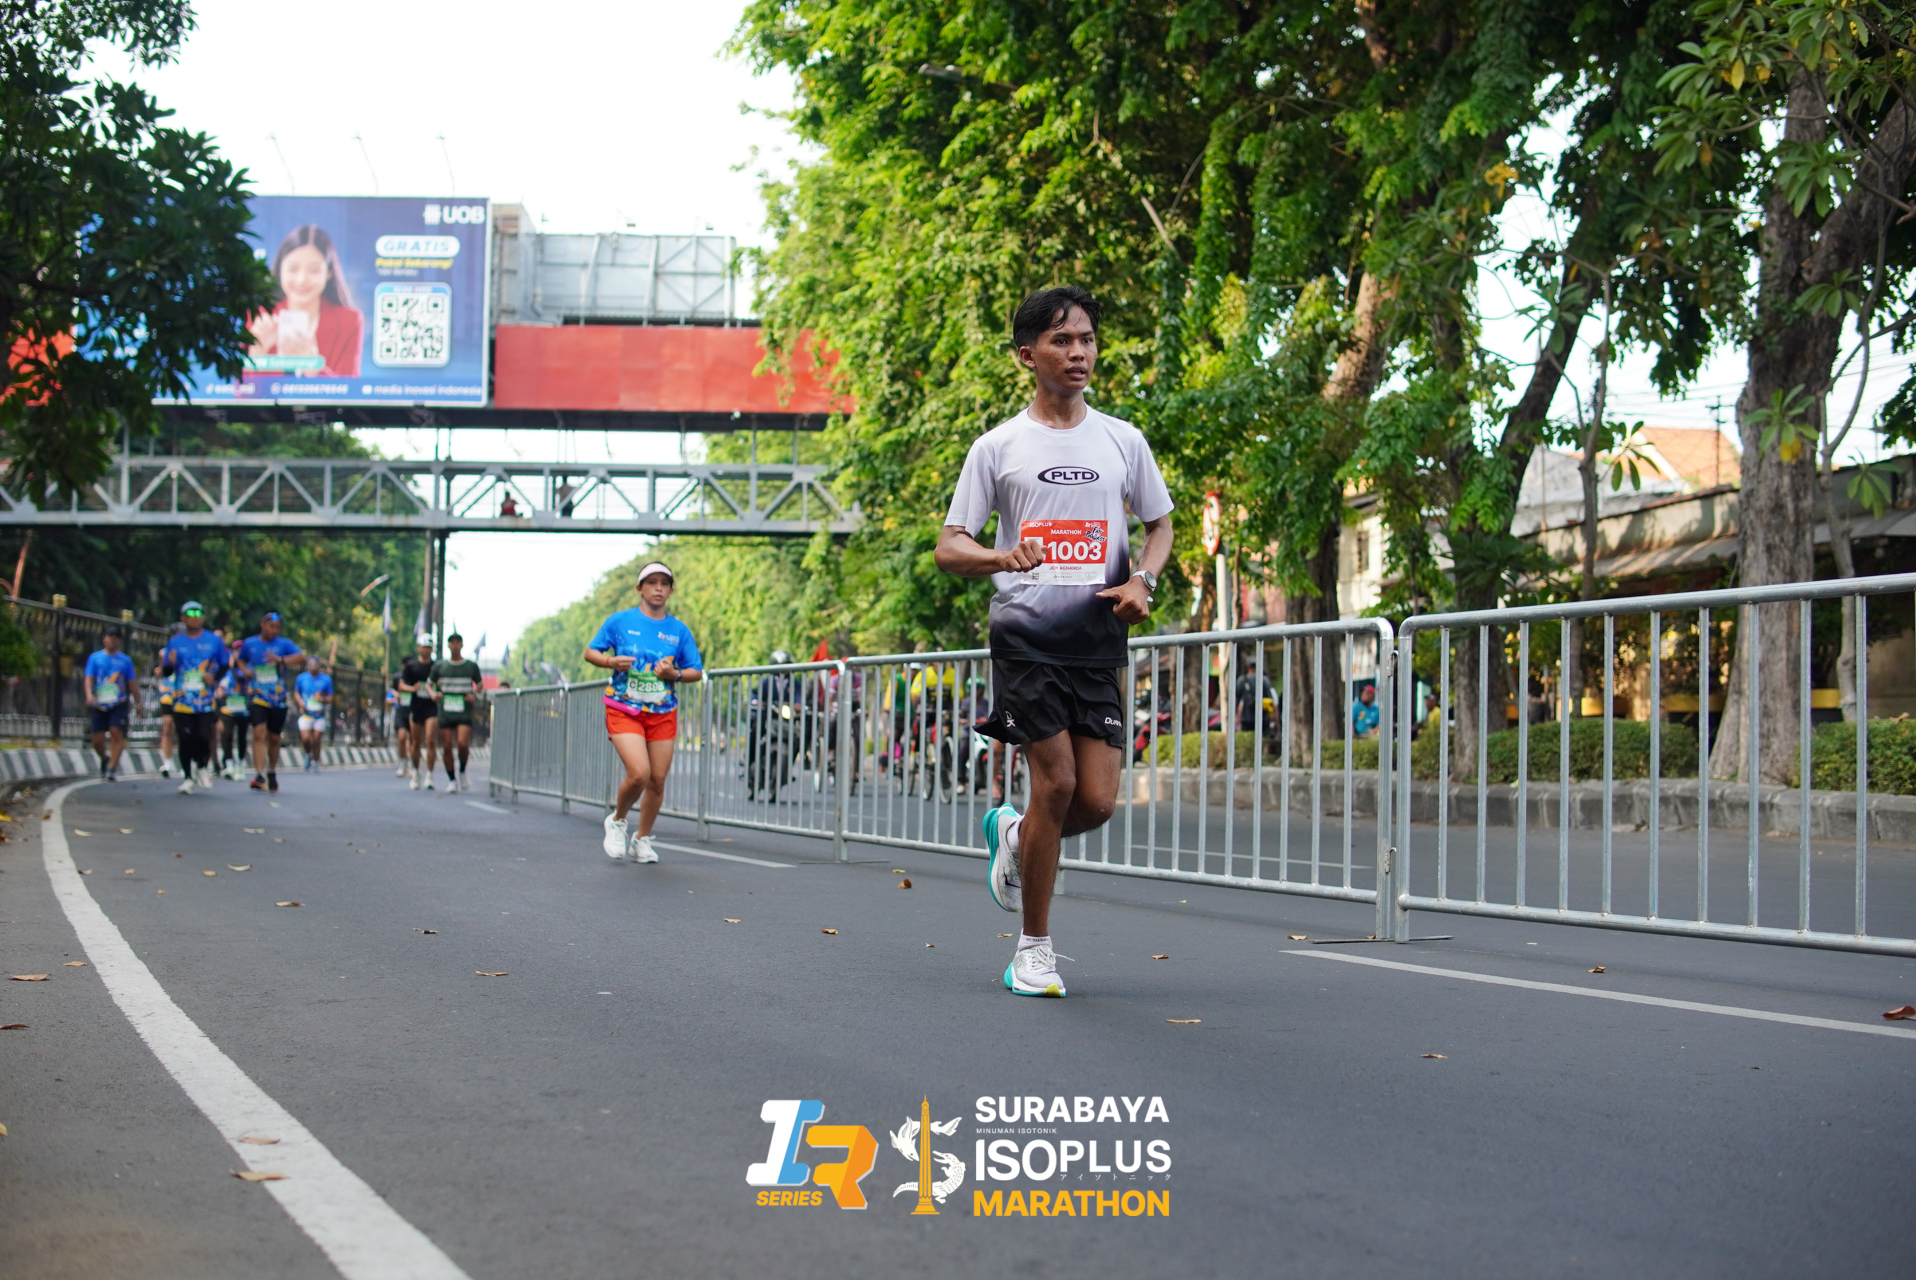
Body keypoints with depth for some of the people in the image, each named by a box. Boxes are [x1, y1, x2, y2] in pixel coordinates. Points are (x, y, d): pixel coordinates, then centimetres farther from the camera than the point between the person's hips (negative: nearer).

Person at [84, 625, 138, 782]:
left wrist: (138, 703, 12)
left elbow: (132, 683, 14)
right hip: (99, 704, 1)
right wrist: (89, 695, -15)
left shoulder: (125, 660, 10)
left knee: (117, 733, -17)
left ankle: (112, 768, -13)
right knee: (98, 739, -1)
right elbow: (89, 679, 2)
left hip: (119, 704, -1)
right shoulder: (95, 657, 9)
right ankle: (105, 760, 29)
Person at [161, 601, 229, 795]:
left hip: (206, 700, -1)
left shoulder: (214, 641, 7)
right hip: (182, 700, 1)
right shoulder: (175, 642, 8)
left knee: (204, 737, -10)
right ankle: (188, 777, 10)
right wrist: (169, 663, -16)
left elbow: (225, 664, 13)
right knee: (186, 739, -1)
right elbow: (166, 671, 8)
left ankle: (203, 767, 17)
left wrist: (214, 677, -6)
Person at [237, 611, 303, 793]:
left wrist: (281, 660, -31)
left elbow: (300, 656, -15)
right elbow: (241, 660, 25)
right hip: (257, 696, -1)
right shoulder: (249, 644, 7)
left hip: (278, 699, 1)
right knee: (259, 733, -18)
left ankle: (272, 772, 33)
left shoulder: (284, 644, 1)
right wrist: (245, 670, 2)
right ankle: (259, 775, -24)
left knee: (274, 738, 12)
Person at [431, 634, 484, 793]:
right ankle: (451, 780, 14)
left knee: (463, 743, -19)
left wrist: (475, 695, -2)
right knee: (446, 747, 0)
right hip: (445, 713, 2)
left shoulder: (471, 666, 6)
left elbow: (480, 684, 18)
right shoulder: (439, 666, 8)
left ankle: (462, 772, 7)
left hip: (464, 713, -2)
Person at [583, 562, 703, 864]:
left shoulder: (679, 631, 6)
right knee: (638, 773, -19)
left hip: (663, 713, 3)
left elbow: (697, 672, 10)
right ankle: (617, 821, 11)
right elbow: (590, 652, 7)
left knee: (657, 780, 1)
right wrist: (611, 661, -14)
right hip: (624, 711, -3)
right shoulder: (620, 621, 0)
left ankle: (643, 839, 22)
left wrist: (675, 674, -10)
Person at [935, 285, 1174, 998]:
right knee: (1056, 782, -10)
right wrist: (1001, 557, -19)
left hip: (1099, 638, 3)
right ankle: (1033, 947, 6)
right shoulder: (997, 447, 4)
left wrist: (1143, 579, 0)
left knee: (1097, 801, -6)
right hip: (1025, 635, -3)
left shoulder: (1123, 441, 11)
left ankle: (1011, 834, 29)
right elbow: (948, 549, 4)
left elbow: (1160, 523, 22)